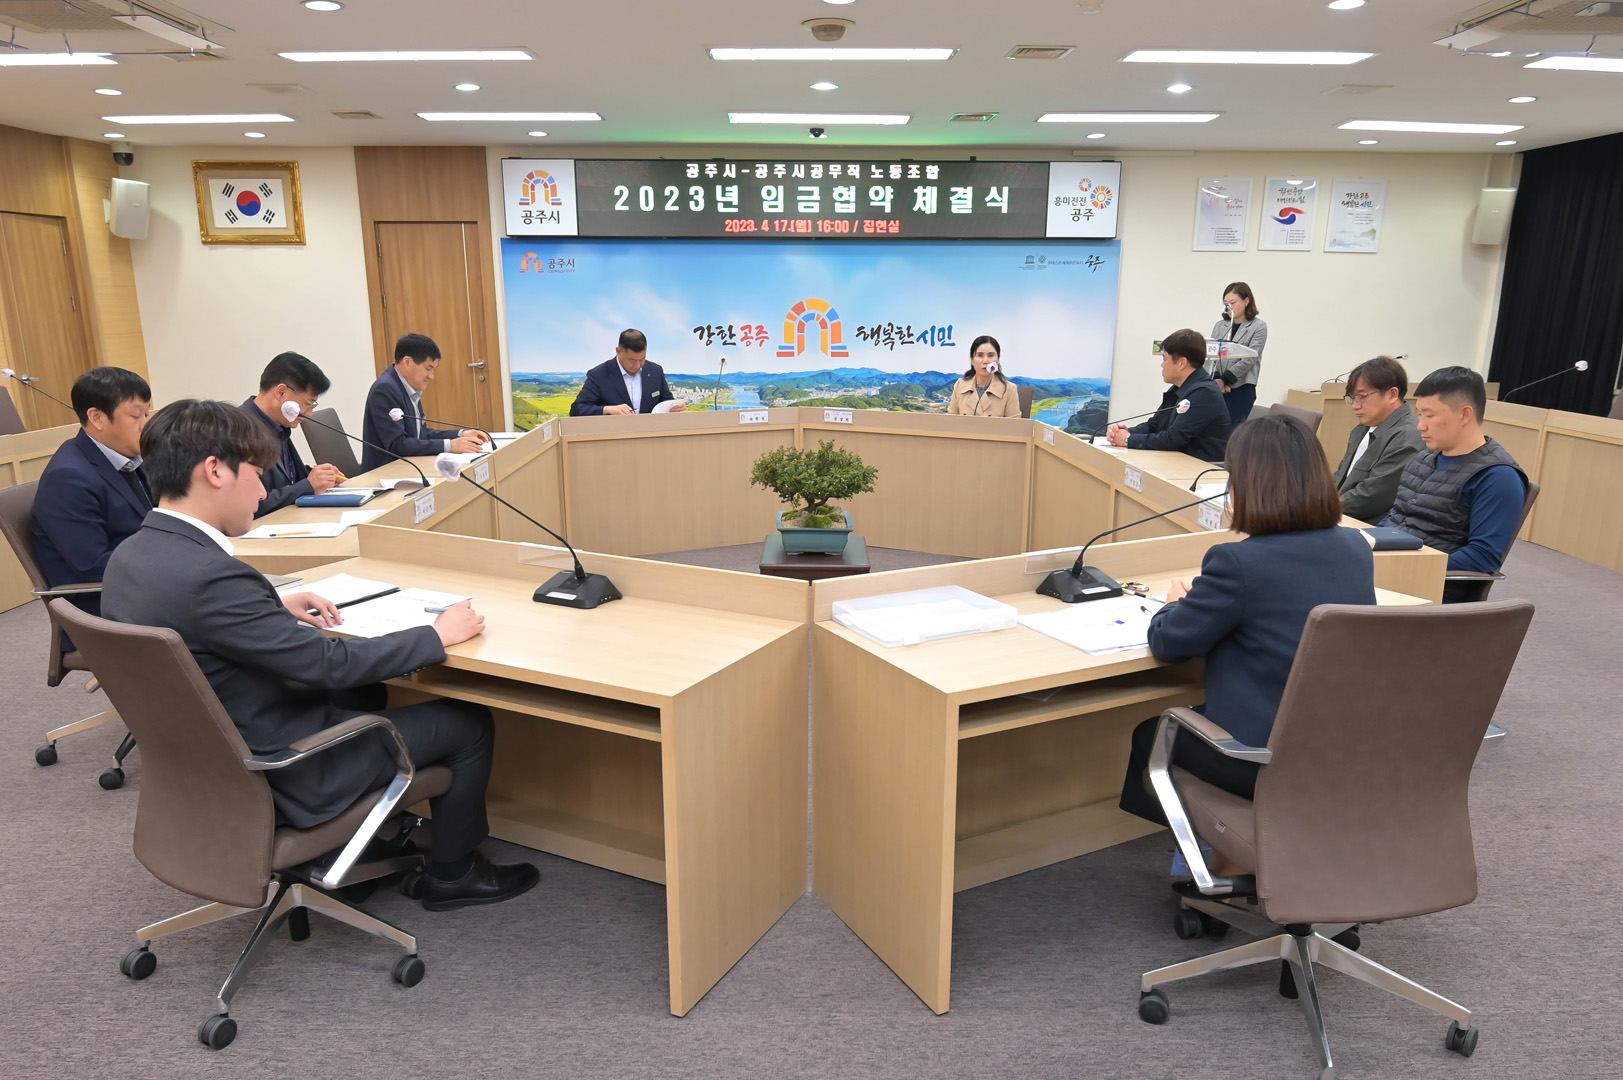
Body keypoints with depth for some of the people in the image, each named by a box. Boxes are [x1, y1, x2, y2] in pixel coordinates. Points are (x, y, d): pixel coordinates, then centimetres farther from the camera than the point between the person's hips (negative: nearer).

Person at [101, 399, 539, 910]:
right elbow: (328, 664, -26)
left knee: (365, 697, 31)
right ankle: (452, 872, 22)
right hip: (278, 779, -9)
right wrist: (437, 635, -15)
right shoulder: (209, 575, -32)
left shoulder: (129, 556, -3)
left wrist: (276, 608, 8)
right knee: (469, 722, 2)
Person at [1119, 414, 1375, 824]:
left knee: (1149, 734, 20)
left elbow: (1167, 644, -10)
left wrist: (1178, 602, 10)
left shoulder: (1238, 562, -22)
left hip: (1265, 761, -6)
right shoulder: (1356, 548, -2)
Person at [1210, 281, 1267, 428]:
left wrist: (1224, 379, -13)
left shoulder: (1258, 327, 0)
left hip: (1241, 388, -3)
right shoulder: (1220, 326, 12)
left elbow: (1249, 359, -8)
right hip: (1218, 388, 4)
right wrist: (1216, 379, -11)